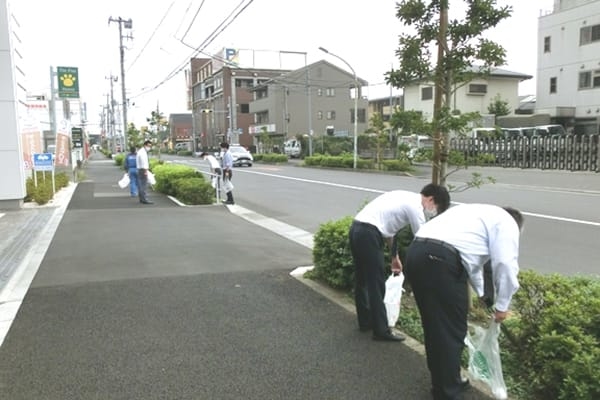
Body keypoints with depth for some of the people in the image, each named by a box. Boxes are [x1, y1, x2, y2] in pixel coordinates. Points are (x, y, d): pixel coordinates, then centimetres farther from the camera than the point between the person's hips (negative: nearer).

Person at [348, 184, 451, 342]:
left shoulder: (406, 198, 20)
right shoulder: (415, 207, -8)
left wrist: (395, 256, 31)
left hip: (356, 228, 10)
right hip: (368, 233, -10)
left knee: (362, 280, 19)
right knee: (376, 284, -1)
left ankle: (365, 321, 31)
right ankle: (381, 330, 8)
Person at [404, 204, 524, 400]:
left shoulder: (480, 213, 36)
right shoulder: (507, 222, 12)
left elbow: (469, 256, 44)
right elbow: (505, 265, -1)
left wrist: (482, 294, 53)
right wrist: (502, 306, 12)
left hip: (415, 253, 9)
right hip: (439, 261, -9)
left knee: (434, 328, 21)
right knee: (452, 332, 5)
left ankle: (442, 384, 37)